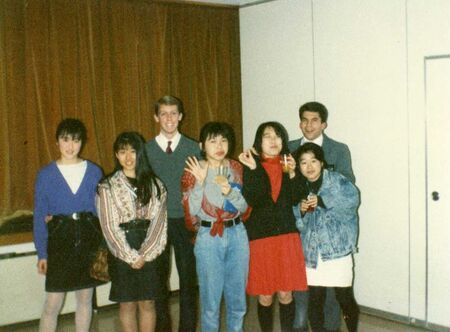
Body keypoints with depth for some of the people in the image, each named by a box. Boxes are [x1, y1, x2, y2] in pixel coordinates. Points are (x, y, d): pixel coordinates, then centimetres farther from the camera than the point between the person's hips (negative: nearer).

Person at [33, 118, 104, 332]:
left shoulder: (94, 172, 3)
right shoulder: (46, 174, -1)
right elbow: (39, 216, 0)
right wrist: (42, 253, -4)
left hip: (89, 238, 2)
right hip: (59, 240, -2)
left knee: (85, 298, 11)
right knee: (52, 304, -1)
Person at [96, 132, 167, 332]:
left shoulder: (155, 184, 4)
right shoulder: (108, 186, -1)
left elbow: (158, 221, -2)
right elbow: (109, 226, -6)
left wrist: (144, 254, -12)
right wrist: (131, 256, -12)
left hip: (149, 252, 1)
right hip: (123, 253, -1)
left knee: (148, 302, 8)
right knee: (127, 304, 7)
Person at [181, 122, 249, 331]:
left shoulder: (236, 168, 4)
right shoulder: (194, 171, -5)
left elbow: (244, 207, 1)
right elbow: (191, 211, -11)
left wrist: (229, 191, -18)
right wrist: (200, 182, -22)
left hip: (237, 235, 3)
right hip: (208, 238, -3)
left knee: (237, 296, 13)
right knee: (210, 298, 5)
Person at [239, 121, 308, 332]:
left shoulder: (288, 164, 8)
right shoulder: (249, 166, -2)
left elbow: (295, 199, -1)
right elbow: (250, 200, -16)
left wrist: (292, 174, -13)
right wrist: (253, 169, -21)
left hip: (287, 235, 2)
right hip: (259, 236, -2)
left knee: (285, 294, 5)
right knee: (264, 296, 4)